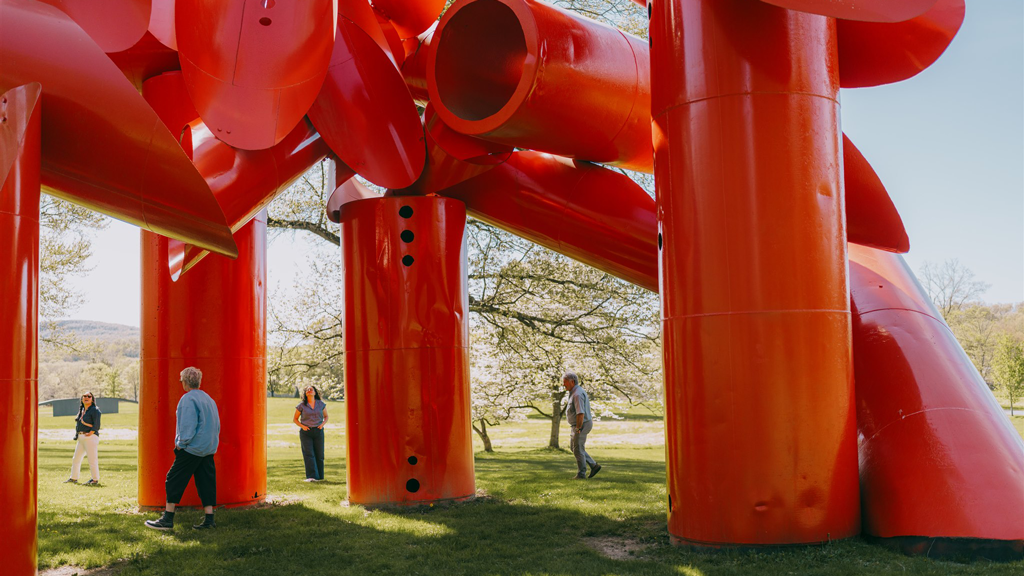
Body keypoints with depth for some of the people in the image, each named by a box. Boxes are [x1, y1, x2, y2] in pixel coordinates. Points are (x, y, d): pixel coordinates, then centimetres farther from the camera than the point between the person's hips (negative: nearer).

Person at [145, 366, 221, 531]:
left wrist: (181, 443, -10)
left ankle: (167, 519, 2)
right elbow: (216, 425, 17)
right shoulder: (208, 398, 15)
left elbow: (188, 425, -18)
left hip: (192, 448, -8)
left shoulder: (188, 399, -11)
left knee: (174, 480, 1)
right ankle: (209, 519, 4)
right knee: (206, 482, 7)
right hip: (209, 448, 8)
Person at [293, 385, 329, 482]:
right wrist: (302, 426, -8)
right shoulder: (301, 405, 0)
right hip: (306, 432, -2)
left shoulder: (321, 404, 5)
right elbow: (294, 419, 9)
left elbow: (326, 416, 16)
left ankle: (319, 476, 13)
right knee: (308, 454, -12)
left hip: (318, 432, 2)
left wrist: (322, 424, -4)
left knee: (319, 454, 2)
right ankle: (312, 476, -18)